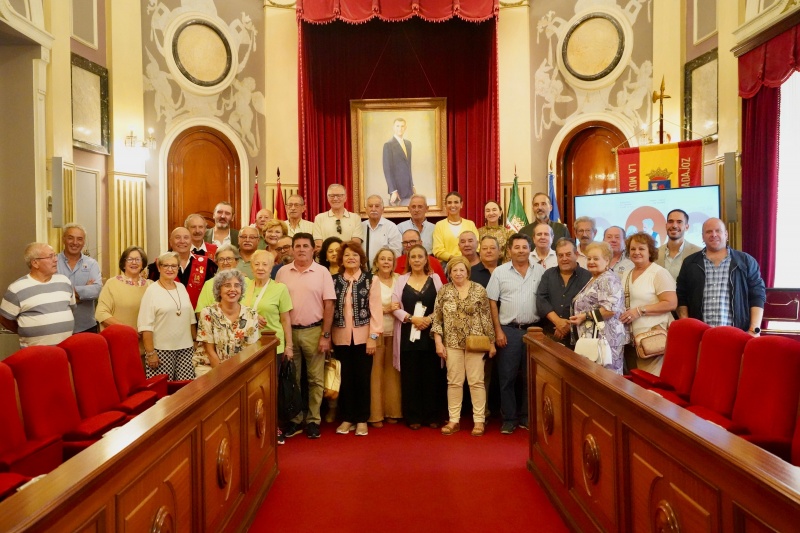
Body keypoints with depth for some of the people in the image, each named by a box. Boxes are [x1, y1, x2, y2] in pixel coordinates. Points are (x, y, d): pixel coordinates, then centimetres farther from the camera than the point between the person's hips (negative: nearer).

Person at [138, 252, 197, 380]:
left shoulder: (181, 287, 11)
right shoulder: (152, 290, -6)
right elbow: (145, 326, -10)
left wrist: (196, 341, 14)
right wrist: (150, 353, -13)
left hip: (186, 347, 5)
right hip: (161, 349, -4)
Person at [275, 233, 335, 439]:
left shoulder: (322, 272, -3)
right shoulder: (282, 272, 4)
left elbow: (328, 305, -4)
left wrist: (326, 335, -7)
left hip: (314, 331, -2)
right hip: (289, 331, 2)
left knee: (315, 379, 6)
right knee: (292, 378, 10)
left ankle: (313, 420, 16)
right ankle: (293, 419, 21)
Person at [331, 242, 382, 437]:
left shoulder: (370, 280, -2)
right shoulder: (335, 280, 4)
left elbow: (376, 309, -6)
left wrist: (373, 336, -12)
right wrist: (327, 336, -1)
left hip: (363, 336, -2)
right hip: (341, 337, 2)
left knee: (362, 378, 4)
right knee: (346, 378, 8)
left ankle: (362, 420, 16)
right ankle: (347, 418, 20)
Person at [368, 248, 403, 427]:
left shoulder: (399, 280, 8)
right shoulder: (371, 281, -3)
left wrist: (398, 309, -6)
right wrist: (385, 309, -16)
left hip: (394, 332, 4)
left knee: (392, 372, 7)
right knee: (375, 373, -1)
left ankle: (392, 411, 18)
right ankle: (375, 414, 8)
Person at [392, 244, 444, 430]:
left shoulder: (435, 278, 7)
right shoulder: (401, 279, 7)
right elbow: (395, 307, 0)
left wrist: (429, 319, -14)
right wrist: (412, 318, -14)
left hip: (430, 332, 0)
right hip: (408, 333, 0)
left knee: (431, 375, 4)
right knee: (410, 376, 2)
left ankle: (432, 416, 14)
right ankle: (413, 417, 12)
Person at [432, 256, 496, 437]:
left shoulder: (479, 290, -2)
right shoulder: (443, 291, 2)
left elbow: (487, 318, 1)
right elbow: (437, 319, 3)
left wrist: (491, 342, 1)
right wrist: (438, 342, -3)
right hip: (452, 343, 2)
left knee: (476, 381, 2)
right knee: (454, 382, 7)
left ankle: (479, 420, 12)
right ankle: (454, 420, 16)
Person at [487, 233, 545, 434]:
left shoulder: (540, 271, 3)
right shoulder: (500, 272, 0)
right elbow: (492, 302, 0)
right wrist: (498, 330, -5)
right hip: (508, 330, -1)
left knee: (530, 376, 10)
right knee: (507, 377, 3)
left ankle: (526, 417, 23)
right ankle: (509, 419, 15)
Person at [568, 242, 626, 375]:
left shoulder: (608, 280, -11)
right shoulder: (593, 280, 19)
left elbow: (610, 309, -23)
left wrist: (585, 316, -16)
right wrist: (578, 317, 13)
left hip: (605, 338, -10)